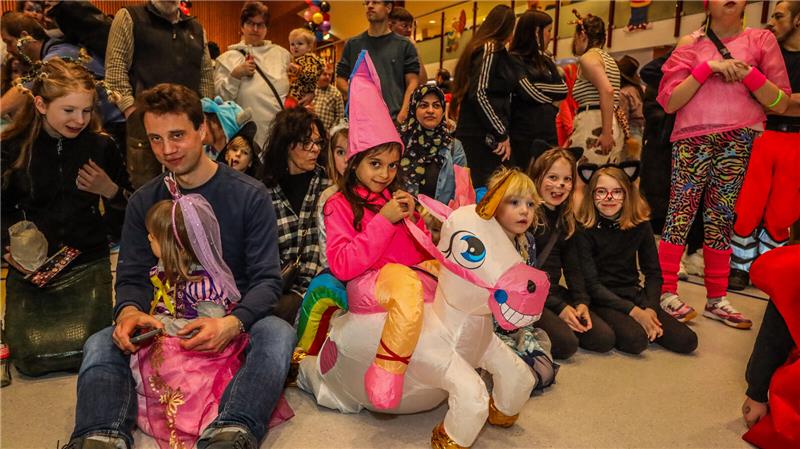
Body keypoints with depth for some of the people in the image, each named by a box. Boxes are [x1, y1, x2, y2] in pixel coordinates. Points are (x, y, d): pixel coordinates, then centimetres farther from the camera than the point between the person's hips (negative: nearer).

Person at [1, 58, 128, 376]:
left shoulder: (101, 146, -1)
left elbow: (127, 203, 9)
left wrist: (110, 189, -13)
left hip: (87, 262, 0)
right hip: (31, 265, 0)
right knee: (31, 357, -6)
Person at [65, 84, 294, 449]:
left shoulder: (249, 195, -3)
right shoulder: (143, 202, 8)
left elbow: (267, 279, -7)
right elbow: (132, 277, 6)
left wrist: (233, 322, -28)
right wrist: (129, 311, -19)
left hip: (235, 321, -3)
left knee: (277, 333, -34)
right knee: (100, 344, -22)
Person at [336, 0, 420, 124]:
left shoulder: (404, 45, 9)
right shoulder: (352, 44, 16)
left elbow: (412, 83, 2)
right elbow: (340, 79, 15)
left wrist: (403, 115, -11)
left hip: (394, 118, -2)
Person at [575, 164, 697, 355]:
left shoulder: (640, 226, 1)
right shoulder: (584, 230, -12)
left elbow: (653, 273, 6)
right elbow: (591, 284, -14)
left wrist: (650, 309, -11)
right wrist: (634, 311, -18)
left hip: (633, 294, 5)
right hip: (600, 299, -5)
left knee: (687, 340, -11)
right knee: (636, 340, -31)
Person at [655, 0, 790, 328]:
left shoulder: (762, 40, 10)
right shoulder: (691, 44, 7)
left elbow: (781, 104, 5)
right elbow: (669, 102, -2)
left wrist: (748, 74, -9)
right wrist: (707, 68, -10)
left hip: (740, 143, 2)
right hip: (693, 140, -2)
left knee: (722, 219, 5)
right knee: (681, 213, -6)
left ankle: (716, 300, 13)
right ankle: (666, 292, 2)